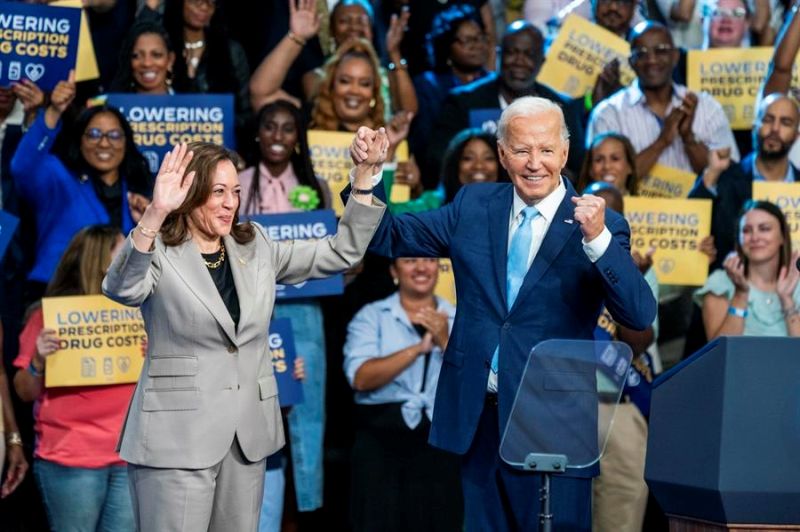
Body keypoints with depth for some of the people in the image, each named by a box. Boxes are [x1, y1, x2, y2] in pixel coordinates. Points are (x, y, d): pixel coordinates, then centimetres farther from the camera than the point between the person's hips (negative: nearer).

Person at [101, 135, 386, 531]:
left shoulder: (255, 246, 11)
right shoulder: (159, 254, -7)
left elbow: (341, 253, 12)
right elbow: (121, 288, -30)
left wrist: (365, 174, 2)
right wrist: (155, 213, -44)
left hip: (248, 434, 6)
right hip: (178, 434, -6)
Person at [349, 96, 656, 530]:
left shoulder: (597, 224, -6)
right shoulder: (474, 206, 7)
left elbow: (640, 315, -17)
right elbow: (390, 237, 12)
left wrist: (598, 238, -30)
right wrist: (368, 175, -4)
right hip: (478, 418, 4)